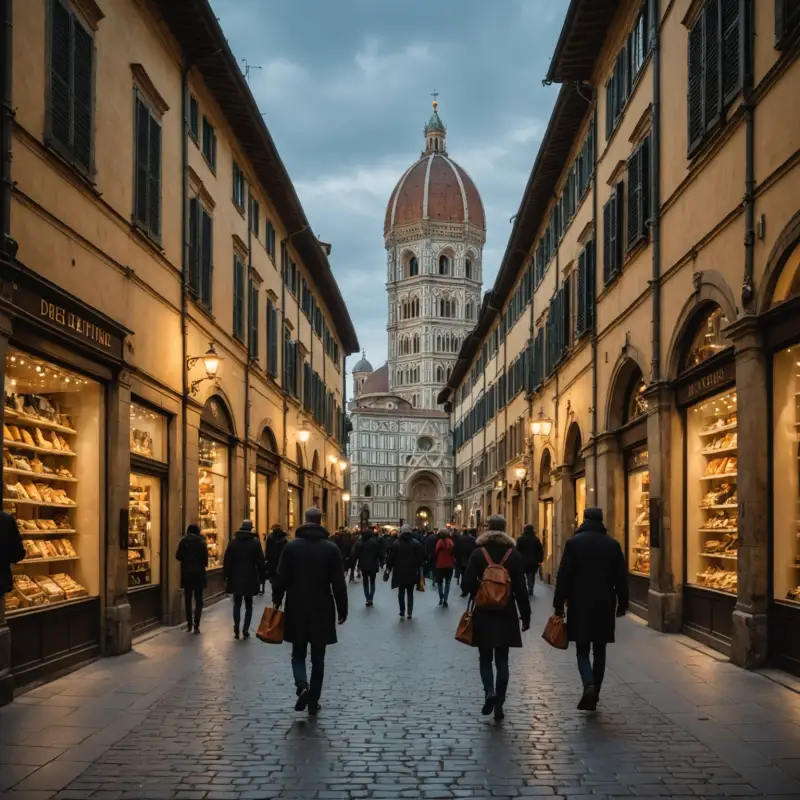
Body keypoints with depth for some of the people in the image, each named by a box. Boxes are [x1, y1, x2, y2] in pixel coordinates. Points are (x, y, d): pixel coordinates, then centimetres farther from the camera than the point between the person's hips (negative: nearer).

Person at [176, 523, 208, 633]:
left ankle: (189, 624, 14)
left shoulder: (183, 541, -1)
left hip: (187, 573, 1)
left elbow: (178, 556, -3)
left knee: (188, 599, 14)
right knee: (198, 600, 4)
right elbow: (205, 557, -8)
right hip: (199, 573, -1)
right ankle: (196, 625, -6)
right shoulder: (201, 542, -5)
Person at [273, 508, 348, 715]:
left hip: (297, 609, 0)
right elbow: (339, 583, -4)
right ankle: (313, 702, 10)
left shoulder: (291, 546, -3)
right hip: (322, 610, 0)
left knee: (298, 653, 13)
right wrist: (342, 609, 4)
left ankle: (302, 686, -13)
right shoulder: (331, 548, -4)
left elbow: (281, 578, -2)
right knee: (318, 658, 9)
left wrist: (277, 601, 11)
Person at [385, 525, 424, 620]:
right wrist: (419, 567, 5)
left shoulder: (396, 544, -6)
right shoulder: (416, 543, -3)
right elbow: (421, 557, -5)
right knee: (410, 593, 12)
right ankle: (410, 613, 6)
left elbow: (390, 557, -5)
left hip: (400, 572, -1)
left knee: (401, 593, 8)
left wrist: (389, 567, 7)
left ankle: (402, 613, 3)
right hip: (412, 572, 1)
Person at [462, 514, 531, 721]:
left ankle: (489, 691, -13)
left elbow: (467, 583, -9)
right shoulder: (513, 554, -4)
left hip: (483, 614, -1)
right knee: (502, 660, 8)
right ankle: (499, 704, 5)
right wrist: (525, 615, 2)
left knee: (485, 658, 11)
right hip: (506, 614, 1)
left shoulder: (478, 553, -6)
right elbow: (520, 588, -5)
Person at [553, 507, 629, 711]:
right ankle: (593, 696, 12)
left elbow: (564, 575, -6)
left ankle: (589, 684, -20)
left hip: (580, 605, -2)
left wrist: (559, 604, -1)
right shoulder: (612, 544, 2)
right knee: (599, 652, 11)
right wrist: (622, 603, 14)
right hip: (604, 605, 2)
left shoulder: (573, 542, -5)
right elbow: (621, 577, 5)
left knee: (582, 650, 5)